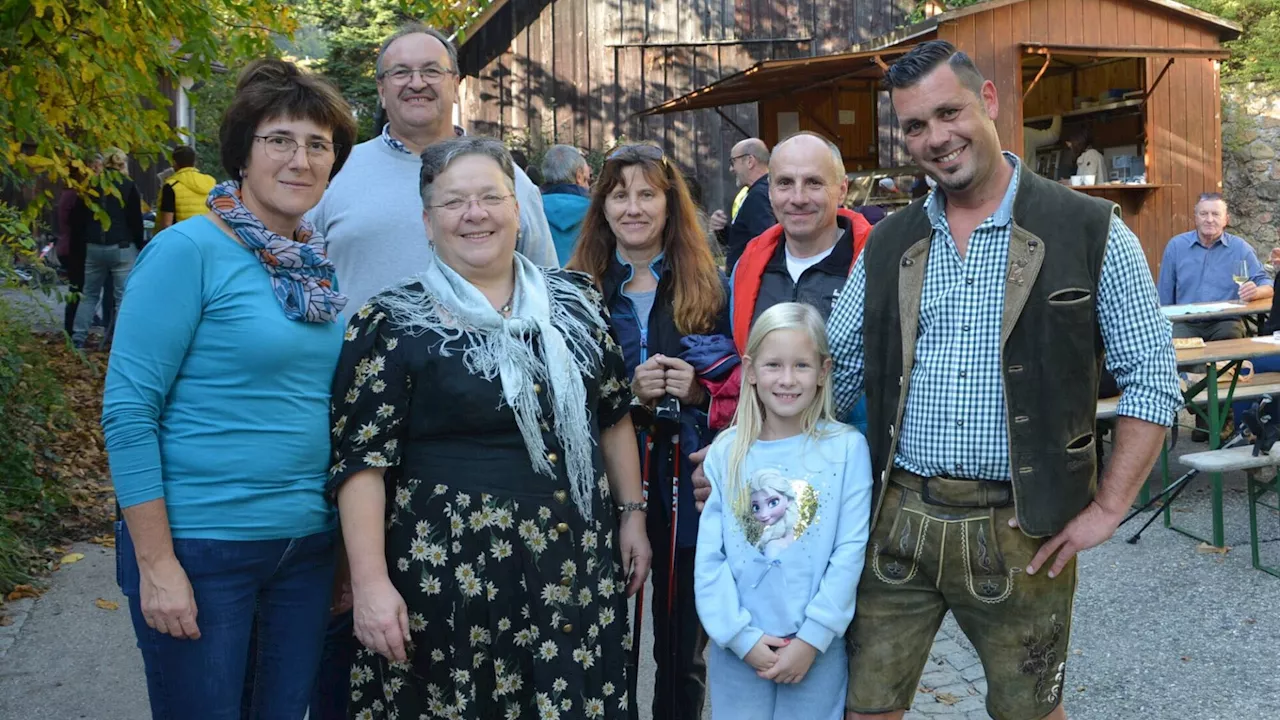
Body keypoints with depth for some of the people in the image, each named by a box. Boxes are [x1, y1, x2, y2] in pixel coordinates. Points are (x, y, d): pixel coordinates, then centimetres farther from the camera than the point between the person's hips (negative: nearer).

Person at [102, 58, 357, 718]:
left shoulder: (323, 265, 7)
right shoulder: (190, 250, -11)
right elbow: (127, 411, -13)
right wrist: (156, 564, -16)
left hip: (308, 548, 6)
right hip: (200, 549, -6)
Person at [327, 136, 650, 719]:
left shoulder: (575, 303, 6)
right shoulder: (393, 323, -6)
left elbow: (613, 416, 14)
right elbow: (360, 461, -9)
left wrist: (631, 514, 11)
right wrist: (370, 582, -14)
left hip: (575, 563, 4)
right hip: (449, 571, -3)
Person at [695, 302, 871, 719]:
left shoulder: (846, 448, -5)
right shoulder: (725, 453, -1)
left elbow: (850, 552, -8)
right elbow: (709, 558, -2)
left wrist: (811, 639, -11)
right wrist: (742, 636, -9)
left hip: (816, 649, -1)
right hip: (739, 650, 1)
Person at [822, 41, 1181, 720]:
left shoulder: (1090, 231, -5)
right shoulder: (887, 245, 7)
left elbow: (1152, 380, -4)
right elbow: (834, 374, 11)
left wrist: (1106, 508, -8)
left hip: (1019, 530, -3)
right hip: (897, 519, 3)